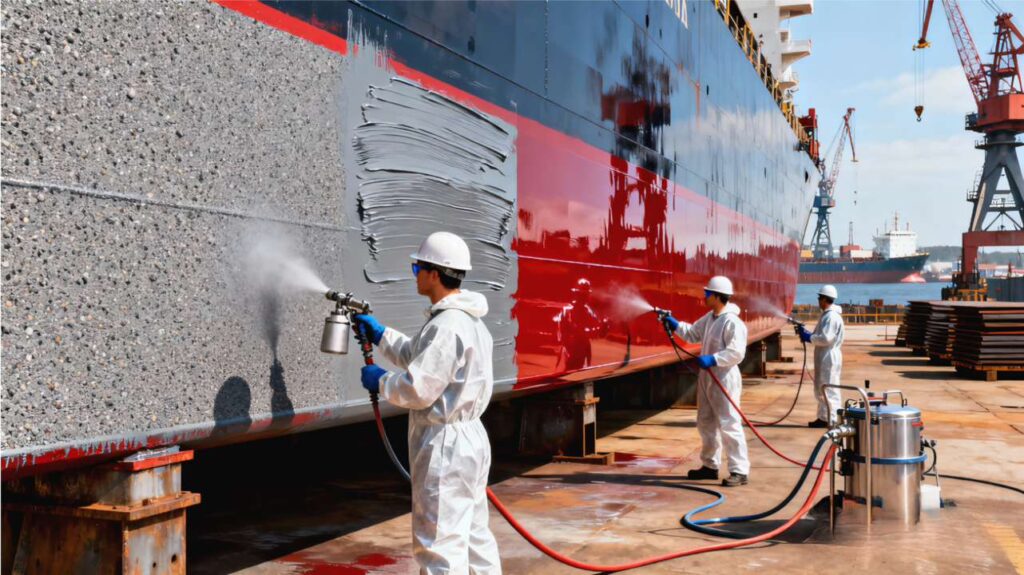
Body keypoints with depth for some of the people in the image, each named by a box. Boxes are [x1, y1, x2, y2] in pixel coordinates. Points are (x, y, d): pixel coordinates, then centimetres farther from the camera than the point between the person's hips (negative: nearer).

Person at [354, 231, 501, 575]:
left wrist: (380, 381, -6)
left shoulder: (446, 326, -21)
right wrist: (380, 335, 24)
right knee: (475, 533, 19)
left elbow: (417, 389, -23)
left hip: (445, 446, -10)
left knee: (439, 544, -3)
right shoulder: (466, 319, 12)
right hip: (468, 439, 10)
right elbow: (423, 359, 24)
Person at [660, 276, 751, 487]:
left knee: (729, 424, -8)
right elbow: (693, 334, 24)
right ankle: (710, 466, 29)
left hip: (724, 379, -10)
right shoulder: (709, 318, 11)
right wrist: (674, 325, 14)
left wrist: (713, 359, -29)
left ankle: (739, 471, -2)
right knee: (705, 423, 17)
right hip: (707, 377, 10)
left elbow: (736, 353, -23)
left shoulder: (732, 322, -17)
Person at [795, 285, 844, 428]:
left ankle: (830, 419, -1)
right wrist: (806, 332, 7)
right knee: (821, 389, 15)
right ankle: (823, 418, 22)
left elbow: (826, 338, -25)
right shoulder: (826, 315, 16)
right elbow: (820, 336, 20)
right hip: (823, 357, 11)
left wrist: (808, 337, -15)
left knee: (829, 390, -5)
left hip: (829, 357, -11)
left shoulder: (832, 316, -17)